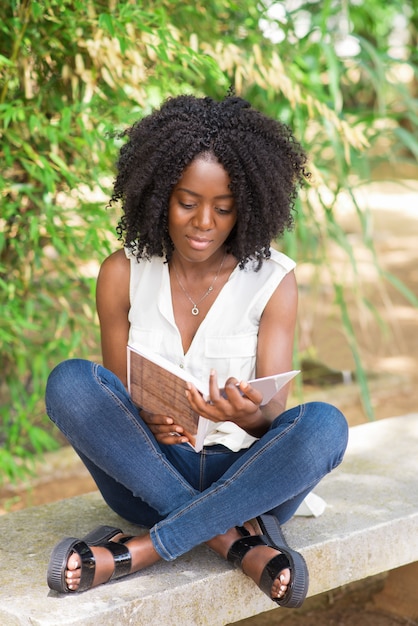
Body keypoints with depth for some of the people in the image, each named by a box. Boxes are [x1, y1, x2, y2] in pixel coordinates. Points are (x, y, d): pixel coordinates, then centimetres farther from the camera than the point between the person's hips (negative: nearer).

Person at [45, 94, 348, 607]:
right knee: (70, 381, -26)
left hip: (244, 476, -1)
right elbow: (117, 388, 1)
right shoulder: (123, 273, -2)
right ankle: (237, 538, -25)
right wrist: (142, 421, -23)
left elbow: (274, 410, -10)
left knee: (323, 424, -32)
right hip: (150, 475, 1)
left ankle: (140, 551, -27)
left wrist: (248, 415, -35)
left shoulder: (274, 280, -6)